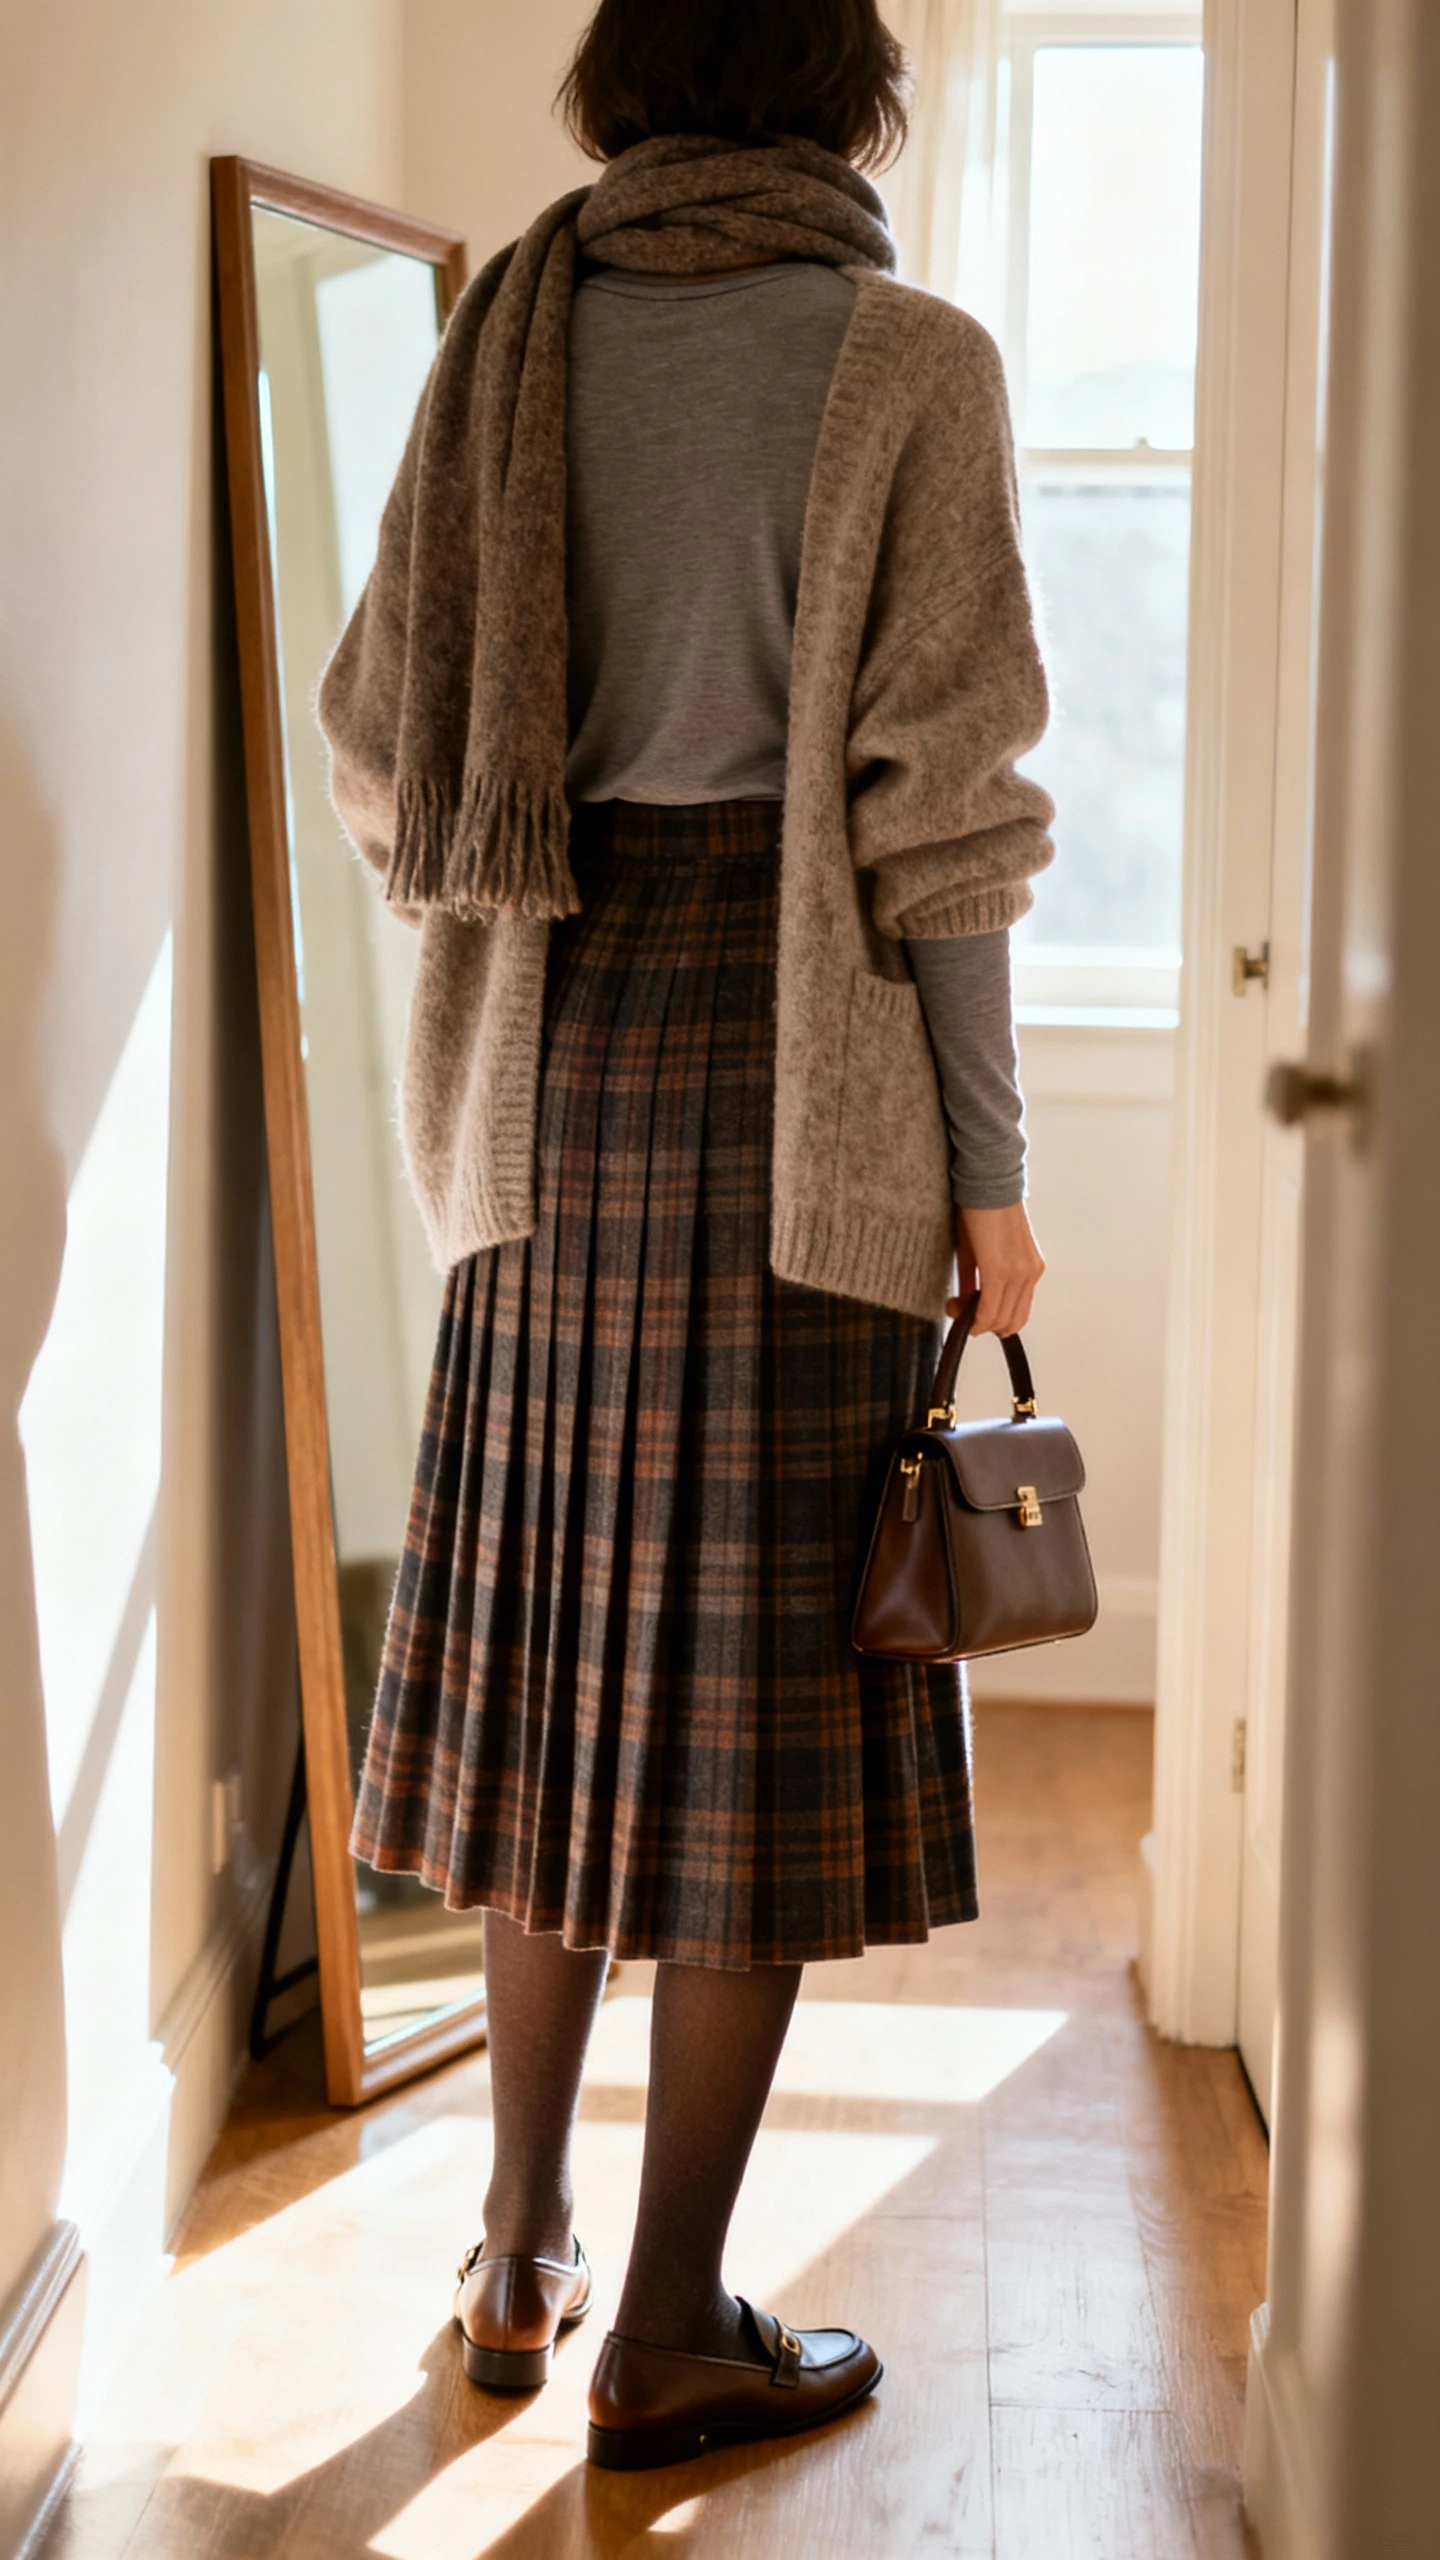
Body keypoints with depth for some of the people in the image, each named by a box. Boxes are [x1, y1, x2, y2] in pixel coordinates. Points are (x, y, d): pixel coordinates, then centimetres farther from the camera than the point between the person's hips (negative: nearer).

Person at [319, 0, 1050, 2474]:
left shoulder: (509, 339, 8)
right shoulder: (910, 360, -4)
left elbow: (378, 740, 6)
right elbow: (934, 800, -10)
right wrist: (988, 1165, -5)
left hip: (558, 1058, 5)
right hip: (798, 1054, -5)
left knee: (565, 1654, 15)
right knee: (765, 1690, 2)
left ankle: (517, 2252, 26)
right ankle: (669, 2334, 12)